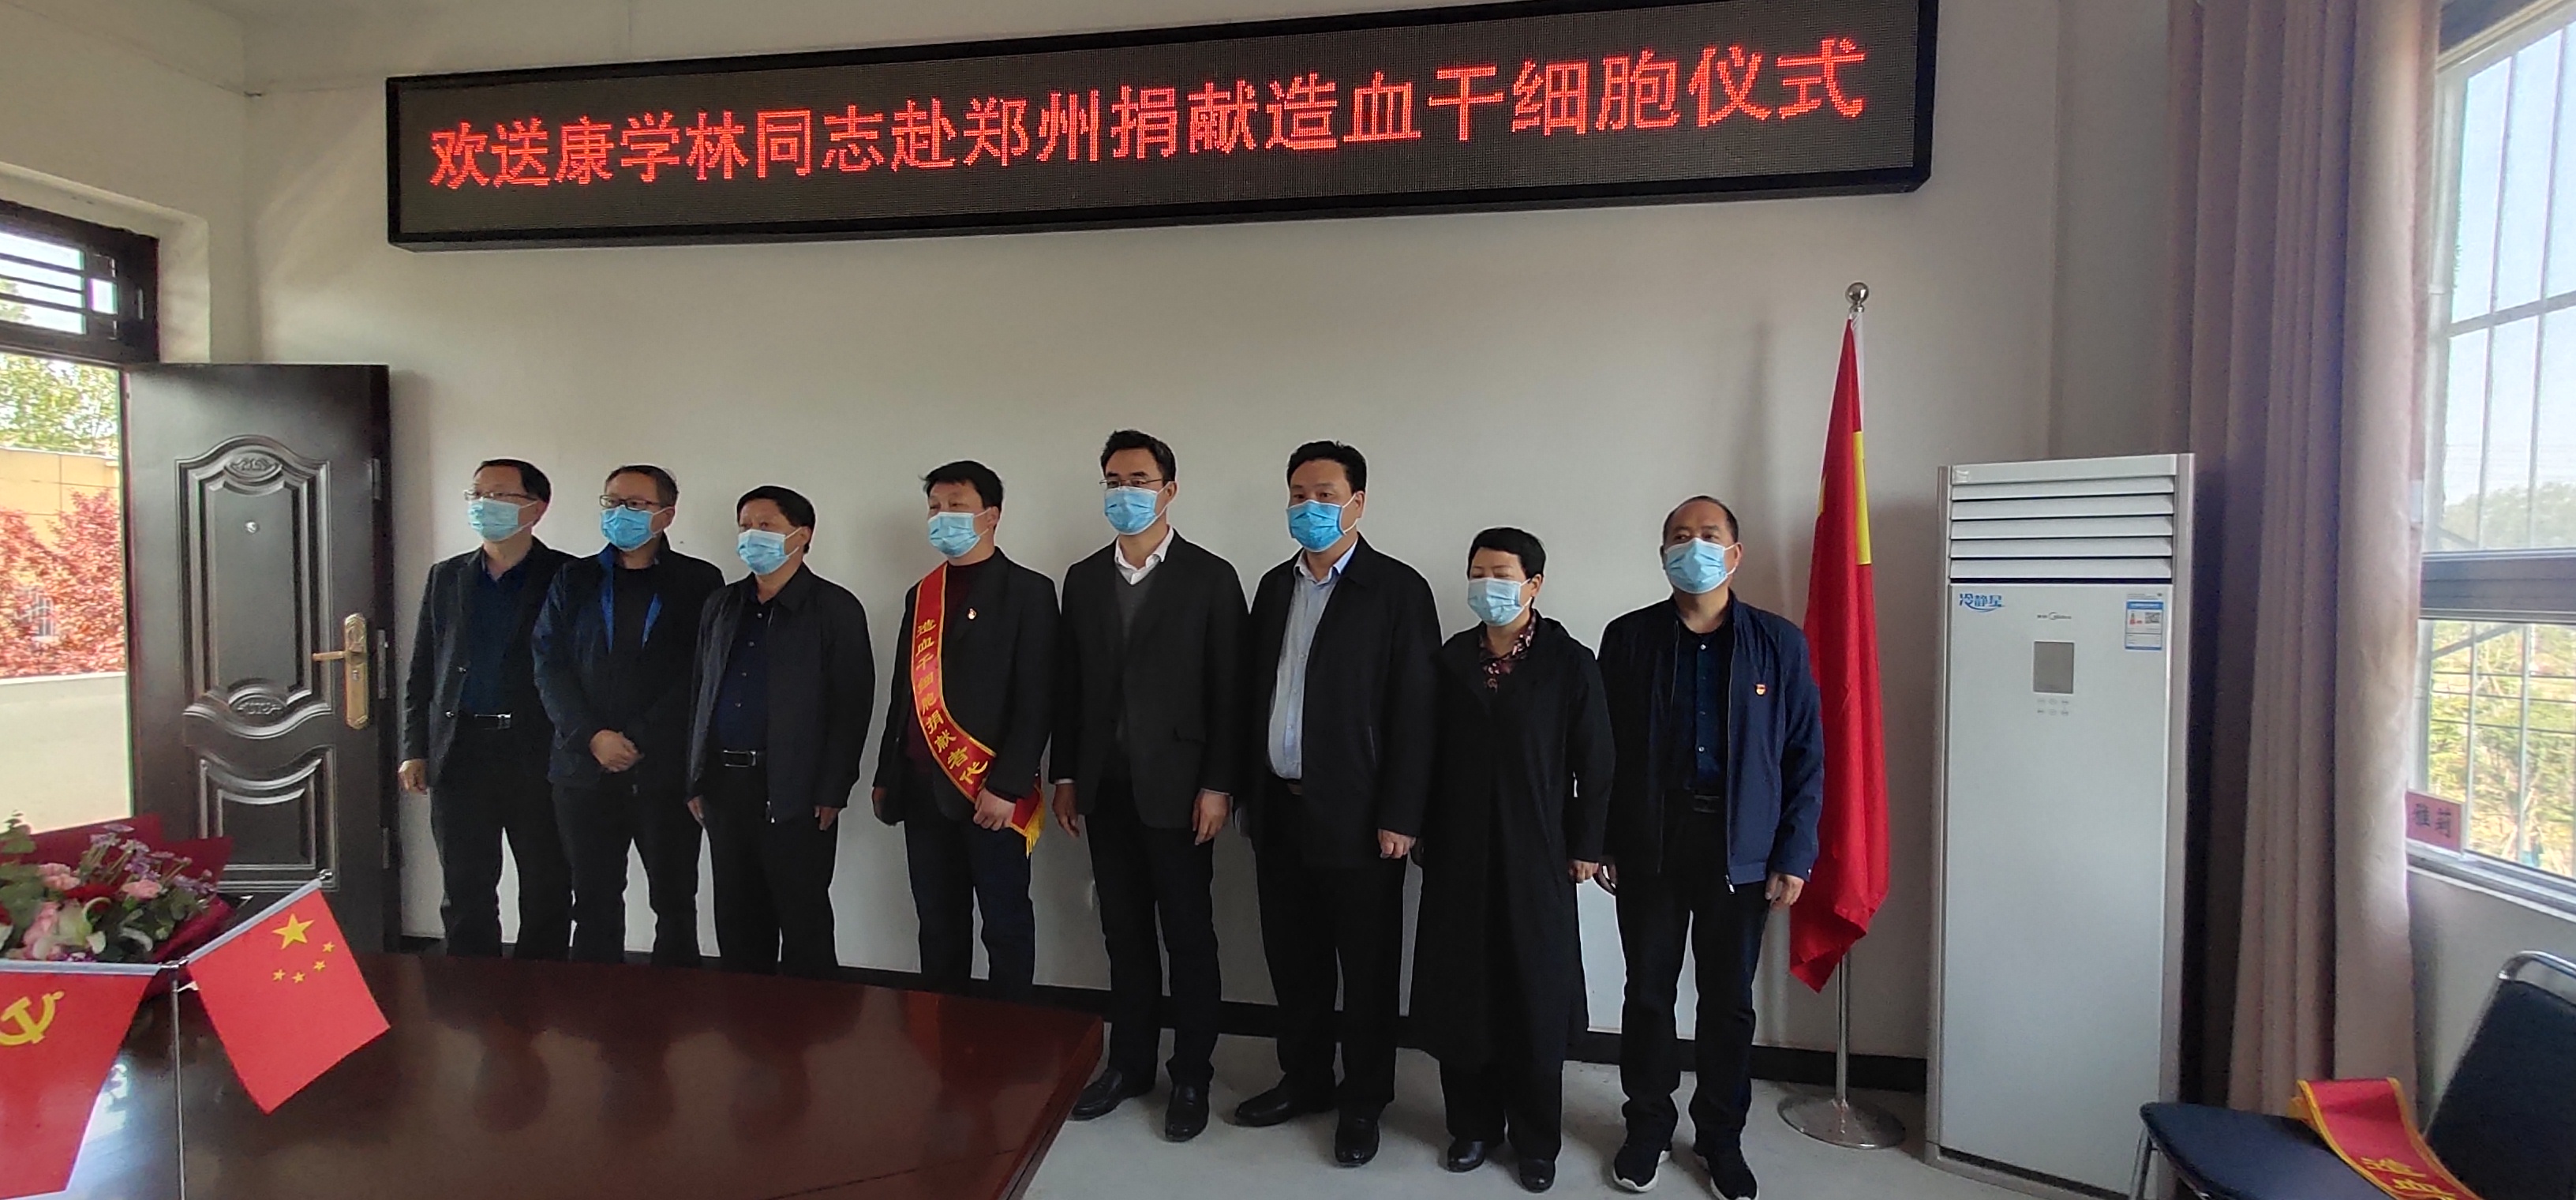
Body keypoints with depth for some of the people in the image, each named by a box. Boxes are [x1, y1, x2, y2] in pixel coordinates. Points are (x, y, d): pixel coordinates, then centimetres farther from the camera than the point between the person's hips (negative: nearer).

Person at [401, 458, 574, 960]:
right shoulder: (445, 577, 11)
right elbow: (422, 672, 14)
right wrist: (414, 750, 7)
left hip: (541, 755, -3)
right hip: (459, 753, 4)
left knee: (547, 892, 6)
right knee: (465, 892, 10)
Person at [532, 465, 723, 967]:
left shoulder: (699, 581, 2)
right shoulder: (574, 580, 12)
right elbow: (549, 665, 5)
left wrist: (638, 739, -11)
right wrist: (592, 736, -8)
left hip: (666, 770, -3)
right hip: (584, 768, 3)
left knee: (675, 901, 5)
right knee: (594, 901, 10)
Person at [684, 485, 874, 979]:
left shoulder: (836, 609, -4)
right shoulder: (721, 605, 14)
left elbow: (851, 705, -8)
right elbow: (699, 693, 17)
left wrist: (832, 792, -13)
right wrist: (695, 779, 11)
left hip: (794, 792, -6)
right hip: (722, 785, 6)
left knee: (804, 922, 2)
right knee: (736, 920, 14)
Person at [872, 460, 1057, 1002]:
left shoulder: (1028, 591, -5)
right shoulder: (920, 595, 15)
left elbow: (1036, 699, -12)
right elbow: (905, 690, 17)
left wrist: (1006, 786, -17)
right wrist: (886, 775, 14)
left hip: (990, 793, -6)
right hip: (923, 789, 6)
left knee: (1006, 925, 6)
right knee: (938, 923, 16)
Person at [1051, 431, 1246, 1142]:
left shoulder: (1210, 578, -5)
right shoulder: (1083, 579, 9)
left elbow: (1228, 692, -8)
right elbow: (1069, 687, 10)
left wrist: (1217, 785, -12)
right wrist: (1066, 776, 7)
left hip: (1177, 786, -4)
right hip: (1105, 788, 4)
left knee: (1189, 936, 7)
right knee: (1124, 934, 14)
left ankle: (1191, 1076, 22)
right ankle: (1130, 1063, 29)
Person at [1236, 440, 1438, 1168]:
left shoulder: (1398, 589, -8)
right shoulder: (1274, 586, 10)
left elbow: (1414, 712, -11)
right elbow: (1253, 694, 12)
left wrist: (1399, 817, -14)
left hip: (1355, 815, -5)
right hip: (1278, 809, 6)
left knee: (1366, 968, 9)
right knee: (1292, 959, 17)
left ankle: (1363, 1102, 28)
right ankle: (1304, 1080, 36)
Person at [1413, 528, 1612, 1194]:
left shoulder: (1569, 663, -5)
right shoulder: (1451, 659, 4)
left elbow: (1594, 765, -3)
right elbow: (1430, 755, 5)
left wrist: (1584, 847, -3)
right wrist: (1424, 835, 5)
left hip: (1535, 856, -2)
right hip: (1459, 853, 3)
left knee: (1535, 1000, 8)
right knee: (1461, 995, 8)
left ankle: (1537, 1141, 25)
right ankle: (1473, 1126, 27)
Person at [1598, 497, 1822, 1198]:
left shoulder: (1778, 644, 0)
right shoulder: (1628, 638, 0)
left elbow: (1805, 757, 1)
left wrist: (1793, 857, -3)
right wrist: (1601, 842, -1)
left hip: (1741, 849, 0)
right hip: (1649, 844, 0)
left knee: (1730, 1001, 12)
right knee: (1648, 992, 11)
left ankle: (1721, 1137, 31)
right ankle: (1648, 1126, 30)